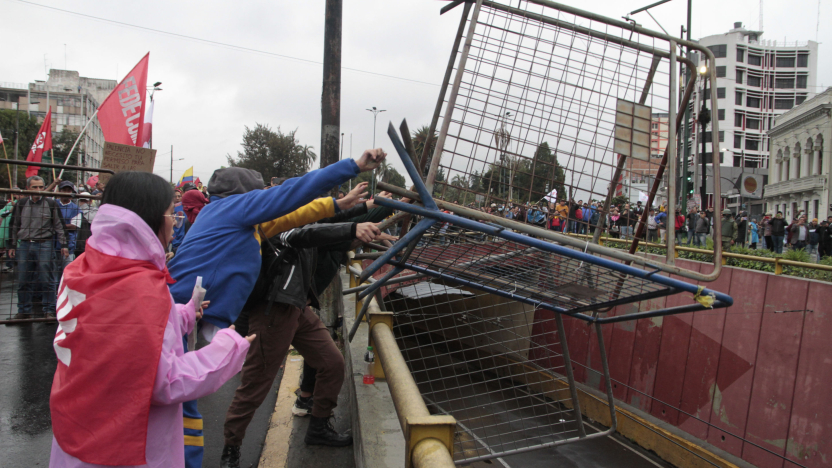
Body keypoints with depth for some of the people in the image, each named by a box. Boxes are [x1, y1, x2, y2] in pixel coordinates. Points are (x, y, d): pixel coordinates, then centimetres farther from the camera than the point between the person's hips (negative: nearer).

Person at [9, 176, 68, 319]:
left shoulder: (51, 204, 3)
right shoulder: (21, 204, 10)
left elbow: (59, 226, 6)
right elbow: (15, 226, 17)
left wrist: (63, 244, 1)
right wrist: (13, 246, 15)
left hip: (44, 245, -3)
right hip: (24, 245, 3)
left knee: (46, 280, -4)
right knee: (23, 281, 6)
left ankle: (49, 310, 4)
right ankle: (24, 310, 17)